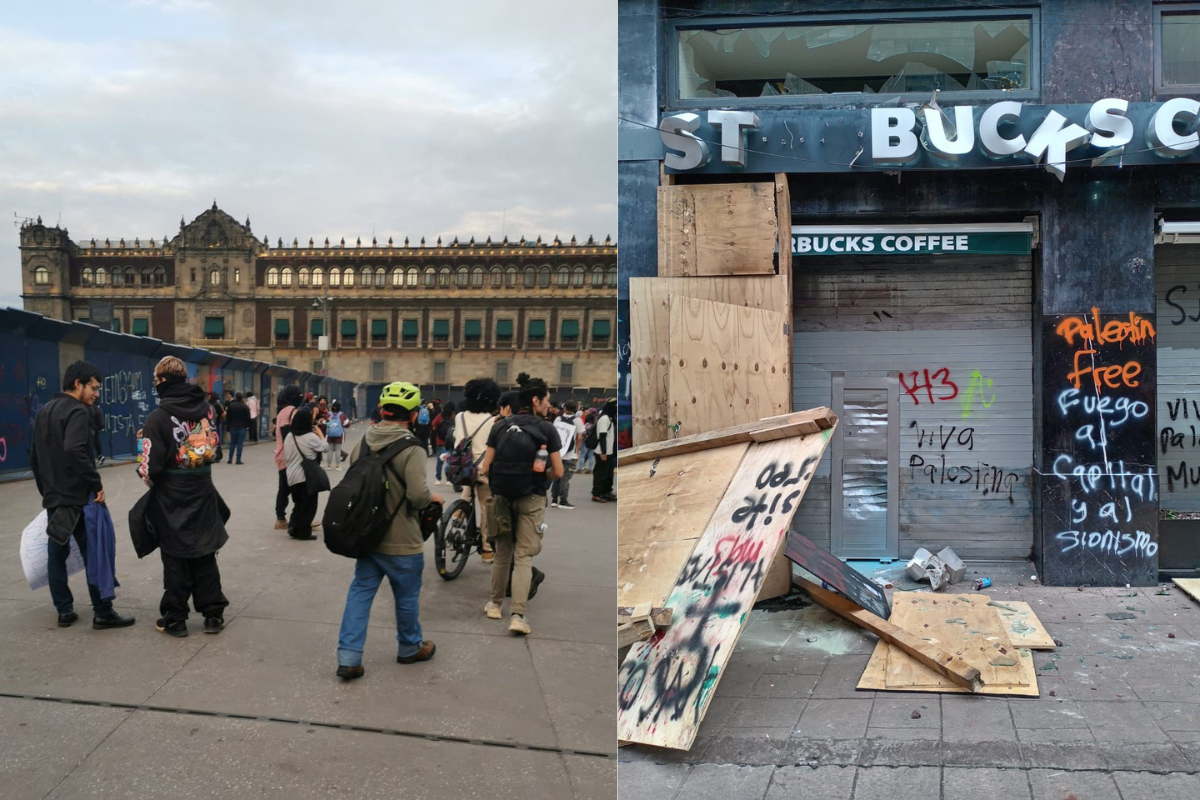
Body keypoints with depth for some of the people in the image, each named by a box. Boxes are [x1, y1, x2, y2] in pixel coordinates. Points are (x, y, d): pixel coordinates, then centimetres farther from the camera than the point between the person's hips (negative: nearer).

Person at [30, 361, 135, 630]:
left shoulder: (44, 412, 15)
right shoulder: (77, 411, -14)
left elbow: (34, 457, 21)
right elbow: (75, 451, -30)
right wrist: (96, 484, -24)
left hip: (53, 498, 9)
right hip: (78, 497, -9)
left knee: (56, 554, 12)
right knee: (94, 554, -2)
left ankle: (64, 611, 17)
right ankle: (103, 613, 2)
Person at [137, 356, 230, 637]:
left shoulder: (159, 416, -16)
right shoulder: (207, 408, 0)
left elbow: (151, 467, -17)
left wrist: (144, 474, 5)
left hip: (171, 500, -4)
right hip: (203, 495, 4)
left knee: (175, 559, 7)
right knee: (205, 556, 14)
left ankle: (175, 619, 15)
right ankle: (213, 614, 19)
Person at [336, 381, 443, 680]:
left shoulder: (364, 442, -1)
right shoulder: (411, 449, -21)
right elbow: (418, 494, -29)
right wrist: (433, 497, -7)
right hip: (401, 541, -5)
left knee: (360, 591, 10)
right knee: (407, 597, 14)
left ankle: (348, 656, 4)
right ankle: (410, 648, 33)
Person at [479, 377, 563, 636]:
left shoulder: (500, 426, 2)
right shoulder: (547, 429, -5)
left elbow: (485, 468, -1)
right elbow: (558, 472, -5)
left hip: (502, 497, 3)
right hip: (531, 500, -3)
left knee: (502, 554, 18)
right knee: (523, 558, -1)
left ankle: (495, 604, 31)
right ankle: (517, 615, -10)